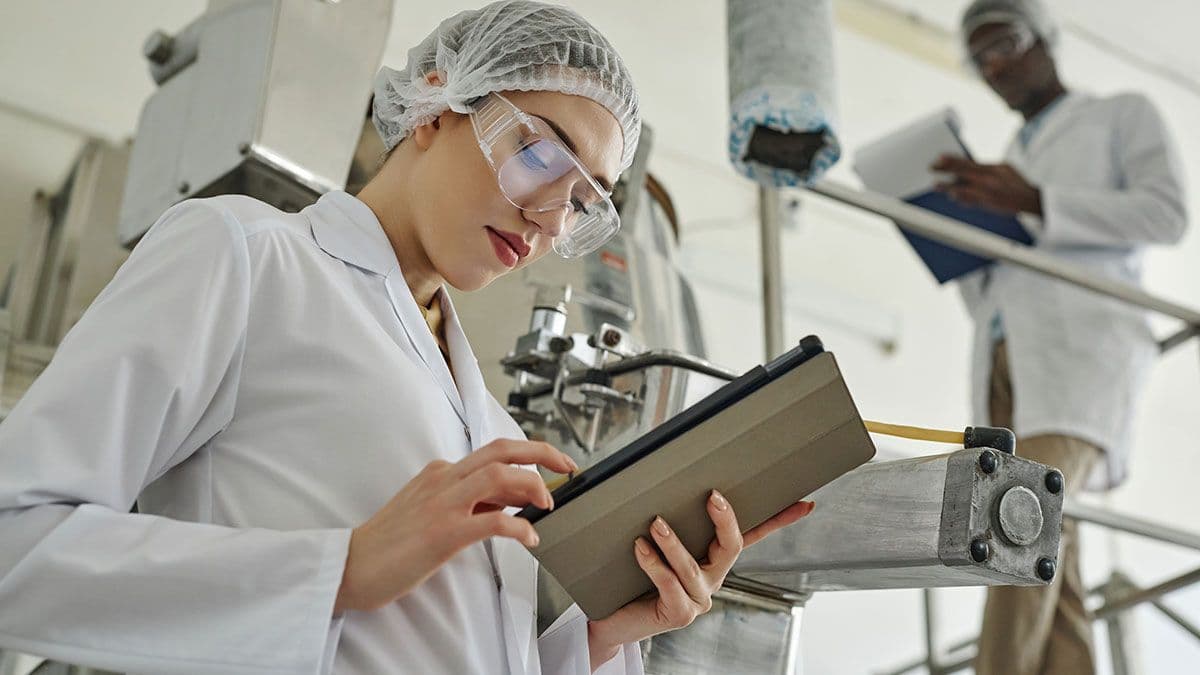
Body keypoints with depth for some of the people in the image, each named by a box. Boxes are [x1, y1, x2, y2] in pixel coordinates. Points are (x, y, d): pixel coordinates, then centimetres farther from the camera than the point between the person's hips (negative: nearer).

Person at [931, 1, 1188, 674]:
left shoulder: (1125, 114, 18)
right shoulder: (1008, 168, 33)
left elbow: (1168, 213, 0)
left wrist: (1033, 203, -10)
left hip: (1083, 334, -6)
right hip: (1004, 353, 6)